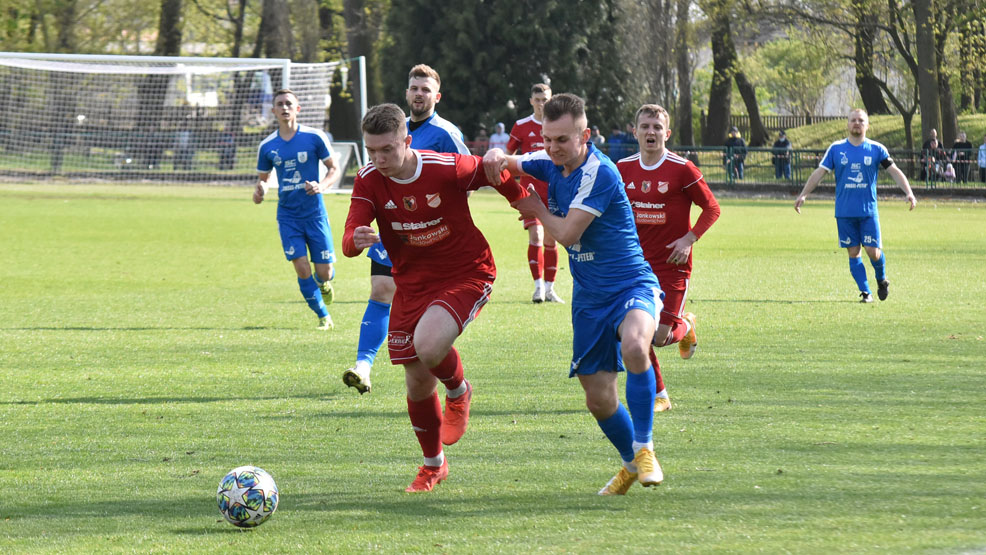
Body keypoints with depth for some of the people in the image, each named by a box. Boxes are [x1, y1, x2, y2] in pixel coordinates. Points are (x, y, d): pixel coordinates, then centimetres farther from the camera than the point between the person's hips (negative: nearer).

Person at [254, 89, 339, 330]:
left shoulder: (314, 137, -4)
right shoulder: (267, 146, 3)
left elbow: (333, 168, 4)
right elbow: (263, 177, 14)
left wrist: (321, 185, -16)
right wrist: (259, 191, -9)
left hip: (314, 211, -1)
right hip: (288, 215, 1)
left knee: (324, 272, -1)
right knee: (302, 269, -9)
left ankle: (323, 282, 37)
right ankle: (323, 316, 7)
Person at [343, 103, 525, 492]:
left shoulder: (447, 169, -21)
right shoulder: (369, 181, -11)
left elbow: (497, 175, -2)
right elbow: (349, 241, -19)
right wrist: (358, 241, -44)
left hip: (466, 274, -4)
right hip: (413, 281, 4)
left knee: (428, 346, -31)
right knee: (417, 383, 6)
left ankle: (459, 393, 5)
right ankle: (433, 465, 30)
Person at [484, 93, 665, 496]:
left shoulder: (599, 173, -20)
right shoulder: (551, 163, 3)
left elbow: (567, 233, -23)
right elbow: (506, 166, 13)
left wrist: (536, 209, -5)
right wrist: (497, 157, -12)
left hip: (631, 286, -7)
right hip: (589, 297, 7)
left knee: (634, 345, -38)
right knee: (598, 399, 6)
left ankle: (644, 448, -24)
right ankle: (631, 464, 31)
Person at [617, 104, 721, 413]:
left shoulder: (682, 169, -9)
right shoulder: (624, 169, 4)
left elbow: (712, 208, -2)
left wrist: (689, 239, -13)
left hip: (672, 265, -4)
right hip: (636, 264, 4)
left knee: (660, 337, -8)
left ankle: (684, 326, 29)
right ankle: (658, 396, 12)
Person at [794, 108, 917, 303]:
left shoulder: (876, 149, 2)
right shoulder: (836, 148, 4)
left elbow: (895, 171, 4)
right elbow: (820, 172, 4)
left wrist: (908, 192, -9)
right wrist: (803, 194, -5)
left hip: (869, 211, -1)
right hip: (844, 212, 1)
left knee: (873, 251, -6)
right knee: (853, 253, -1)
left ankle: (882, 280, 22)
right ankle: (865, 292, 6)